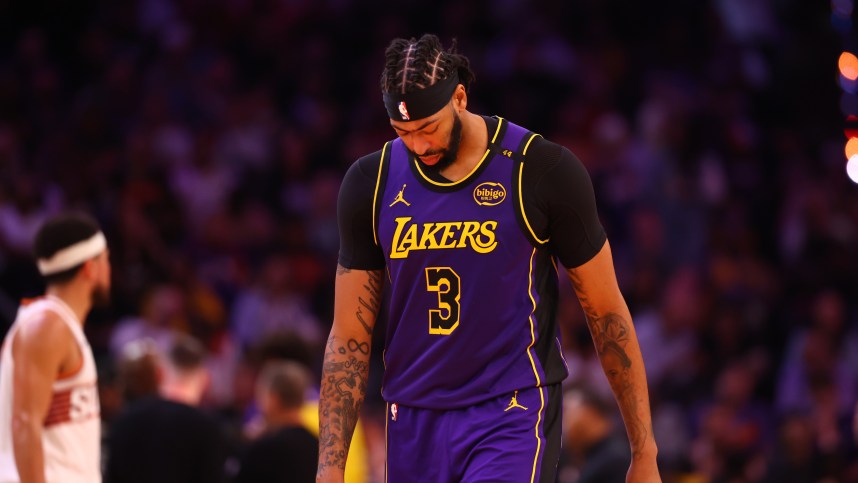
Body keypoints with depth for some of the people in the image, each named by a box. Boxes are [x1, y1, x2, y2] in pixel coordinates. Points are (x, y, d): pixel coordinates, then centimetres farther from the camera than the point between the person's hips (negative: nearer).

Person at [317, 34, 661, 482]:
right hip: (415, 423, 4)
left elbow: (607, 313, 0)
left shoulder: (544, 171, -7)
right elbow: (349, 339, 6)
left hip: (514, 417, -4)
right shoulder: (371, 184, 2)